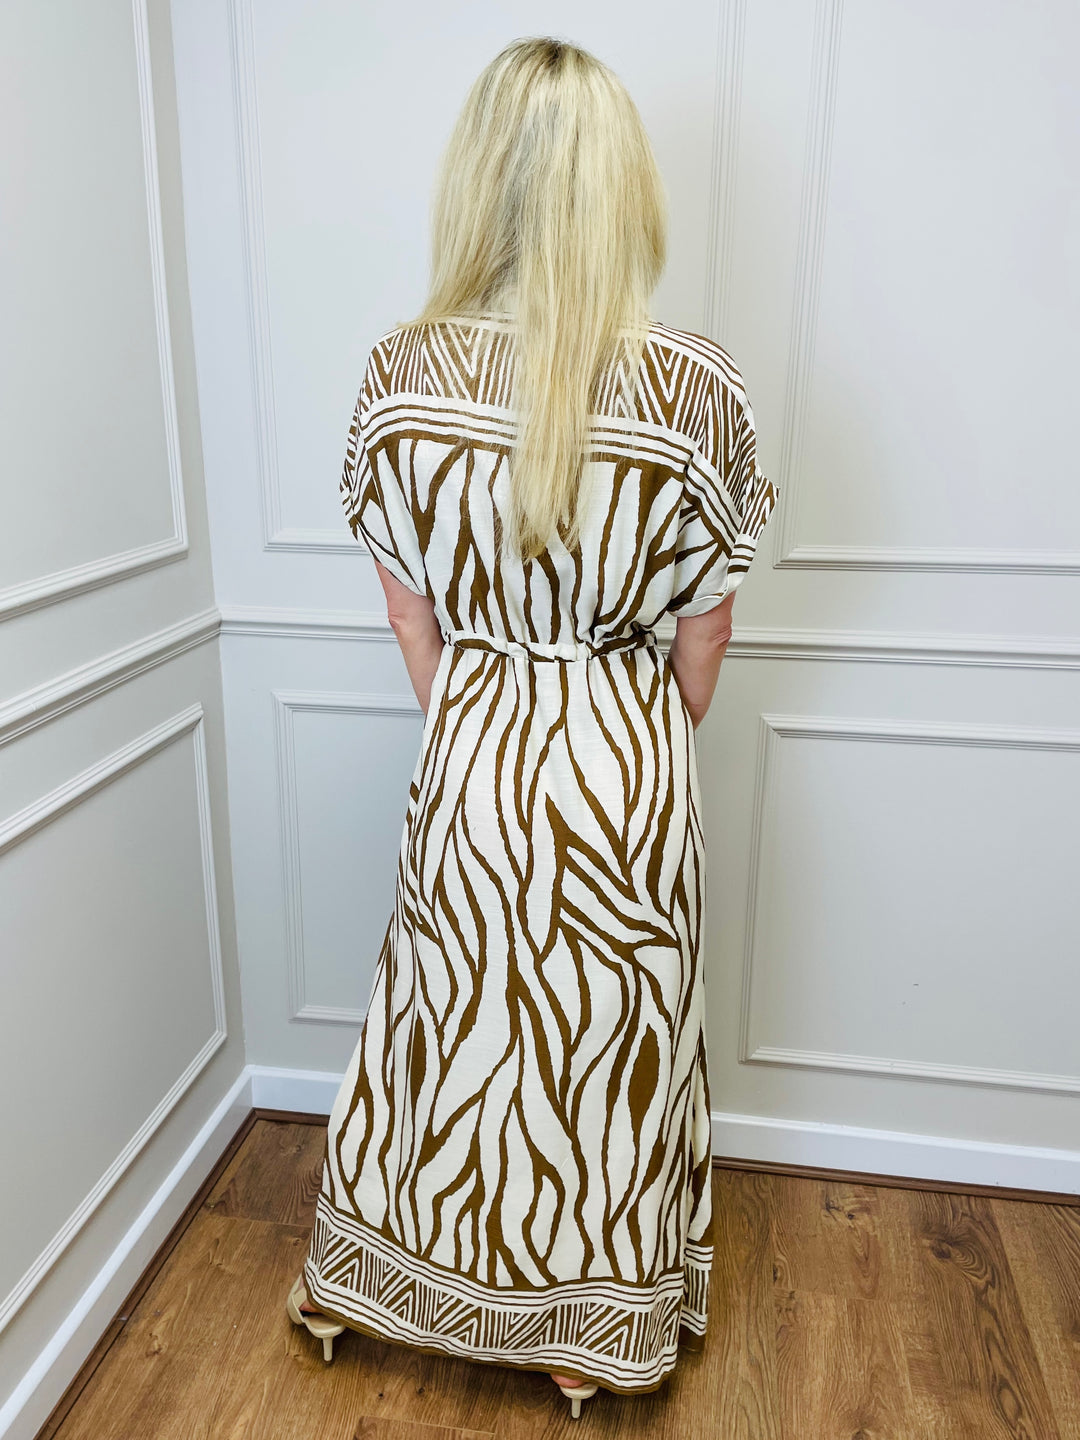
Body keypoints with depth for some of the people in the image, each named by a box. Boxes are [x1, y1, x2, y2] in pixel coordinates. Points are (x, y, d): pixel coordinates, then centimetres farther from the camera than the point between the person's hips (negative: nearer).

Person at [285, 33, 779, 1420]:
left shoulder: (400, 375, -10)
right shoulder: (695, 388, -16)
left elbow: (417, 627, -2)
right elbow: (699, 655, -6)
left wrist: (476, 733, 13)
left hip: (470, 758, 2)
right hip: (629, 760, -1)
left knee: (453, 1023, 24)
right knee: (611, 1043, 19)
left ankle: (364, 1284, 49)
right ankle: (587, 1336, 44)